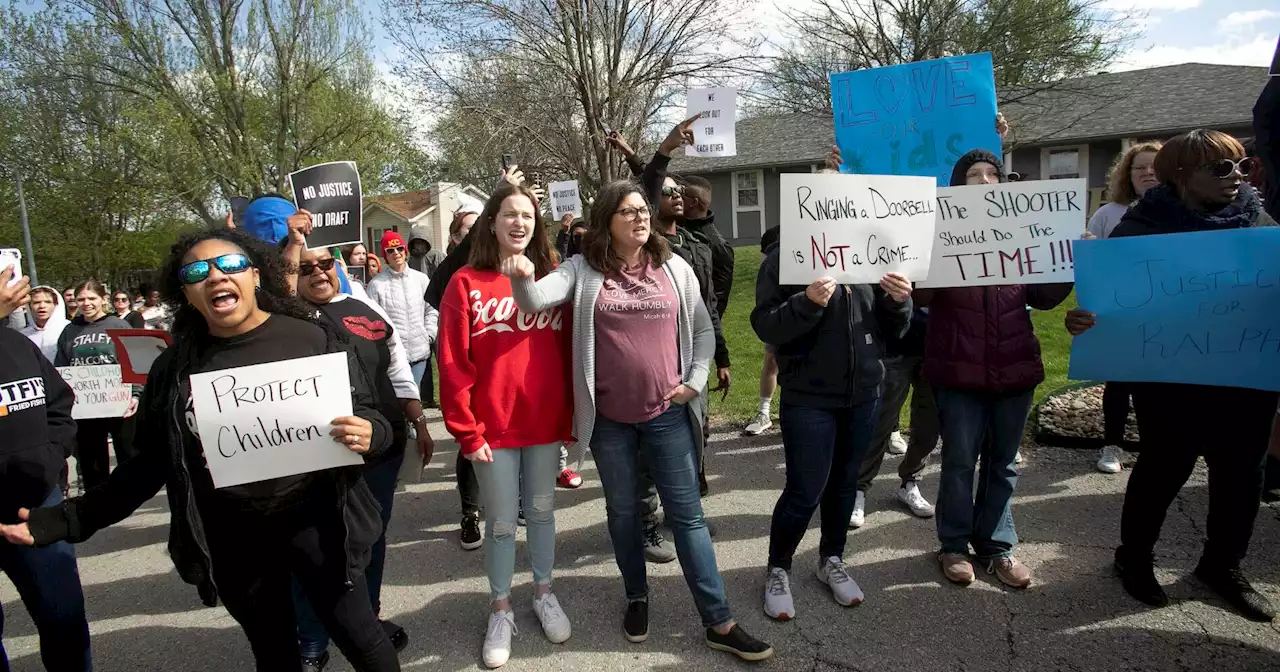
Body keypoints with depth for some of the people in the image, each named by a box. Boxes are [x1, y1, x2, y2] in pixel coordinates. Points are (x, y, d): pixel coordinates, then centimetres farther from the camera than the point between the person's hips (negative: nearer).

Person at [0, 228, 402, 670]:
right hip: (229, 538, 3)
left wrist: (369, 435, -25)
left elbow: (367, 414, -3)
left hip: (313, 521, -3)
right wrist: (67, 520, 4)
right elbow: (151, 461, 9)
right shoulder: (175, 367, 1)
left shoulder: (314, 338, -8)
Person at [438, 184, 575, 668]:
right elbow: (453, 364, -8)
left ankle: (544, 594, 37)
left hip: (546, 424, 2)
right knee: (501, 522, 10)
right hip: (493, 428, -2)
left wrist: (571, 417, 3)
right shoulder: (466, 283, -6)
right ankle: (500, 609, 30)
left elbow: (568, 353, 4)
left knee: (542, 511, 17)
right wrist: (466, 432, -10)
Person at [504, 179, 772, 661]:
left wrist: (695, 382, -1)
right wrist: (522, 279, -38)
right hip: (609, 417, 0)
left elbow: (703, 330, 9)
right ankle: (637, 598, 38)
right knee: (623, 512, 16)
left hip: (667, 414, 1)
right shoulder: (583, 270, -2)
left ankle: (719, 623, 14)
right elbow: (535, 301, -16)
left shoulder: (674, 268, 3)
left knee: (687, 514, 5)